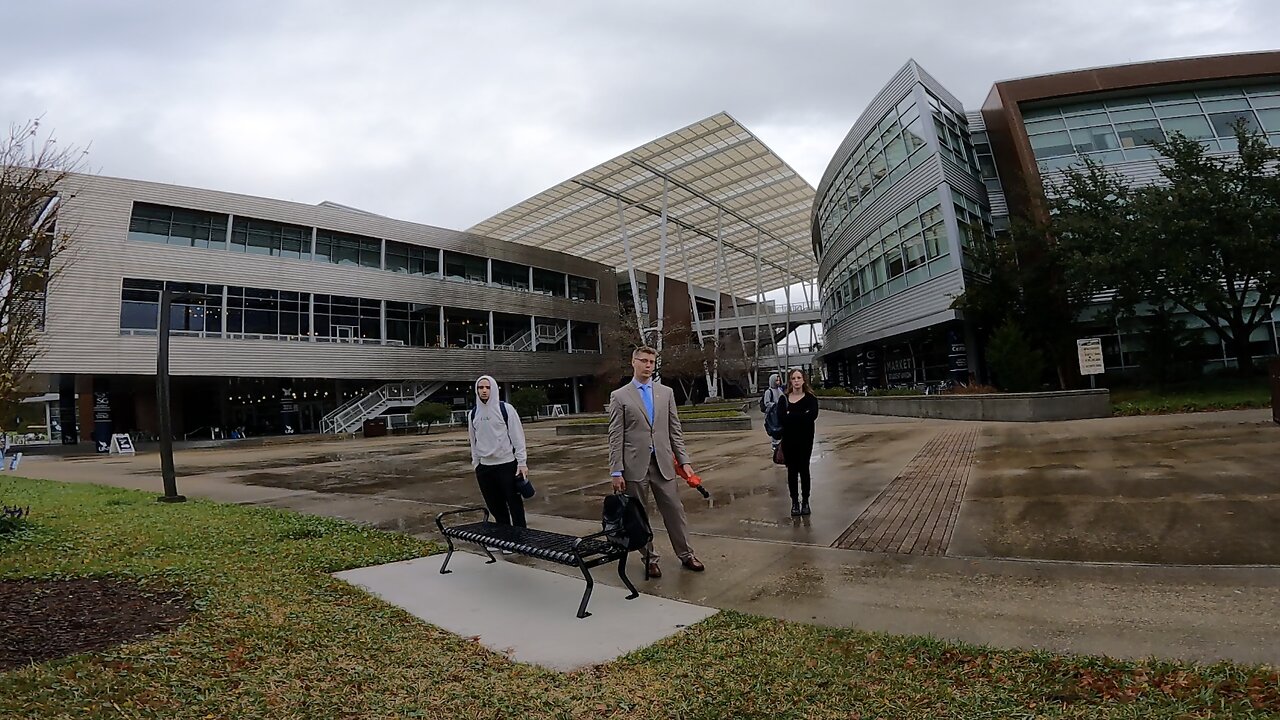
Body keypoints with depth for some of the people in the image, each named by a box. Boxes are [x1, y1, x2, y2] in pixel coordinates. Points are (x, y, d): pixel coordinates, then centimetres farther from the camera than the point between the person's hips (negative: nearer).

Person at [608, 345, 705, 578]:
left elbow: (675, 430, 10)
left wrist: (684, 460, 3)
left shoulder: (666, 392, 9)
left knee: (674, 510, 7)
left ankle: (685, 555, 22)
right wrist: (616, 471, -8)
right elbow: (616, 437, -4)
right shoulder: (619, 396, -1)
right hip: (635, 465, -2)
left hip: (663, 463, 2)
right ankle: (650, 559, 22)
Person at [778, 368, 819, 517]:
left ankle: (805, 501, 18)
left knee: (804, 469, 6)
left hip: (805, 439, -2)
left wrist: (791, 415, -17)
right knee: (792, 470, 7)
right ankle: (794, 502, 18)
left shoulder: (810, 398, -2)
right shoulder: (784, 399, 3)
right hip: (788, 439, 2)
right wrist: (802, 416, -18)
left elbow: (813, 415, -20)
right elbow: (781, 416, -14)